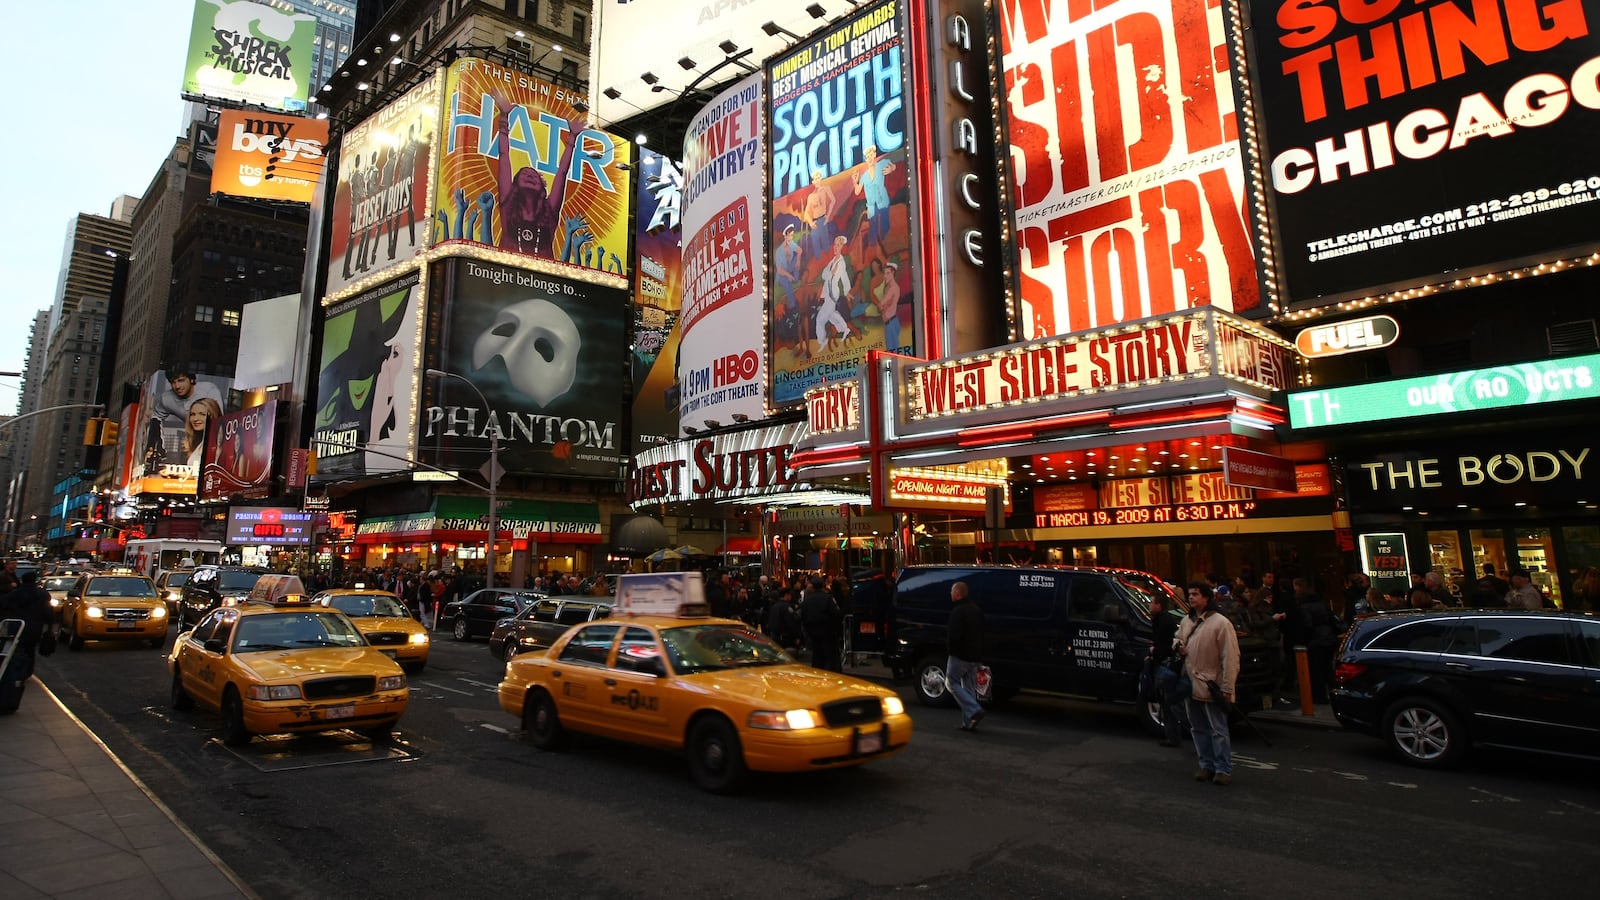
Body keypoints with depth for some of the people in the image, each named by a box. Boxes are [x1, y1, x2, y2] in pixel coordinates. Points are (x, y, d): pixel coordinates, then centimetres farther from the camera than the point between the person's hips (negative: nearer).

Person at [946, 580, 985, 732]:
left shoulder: (958, 611, -18)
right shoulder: (977, 609, 10)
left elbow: (954, 636, -25)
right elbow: (981, 633, 16)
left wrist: (946, 635, -5)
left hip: (960, 655, -8)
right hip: (975, 656, 8)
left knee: (952, 682, 5)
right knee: (969, 688, 12)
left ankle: (974, 710, -9)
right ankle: (969, 722, 12)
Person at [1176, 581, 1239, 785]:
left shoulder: (1220, 623, -13)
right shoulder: (1186, 622, 12)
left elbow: (1230, 657, -15)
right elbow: (1178, 640, 29)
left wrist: (1227, 688, -17)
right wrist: (1178, 647, 3)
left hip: (1210, 687, -8)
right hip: (1190, 685, 8)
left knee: (1218, 730, -1)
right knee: (1198, 729, 14)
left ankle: (1224, 769, 8)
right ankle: (1206, 765, 24)